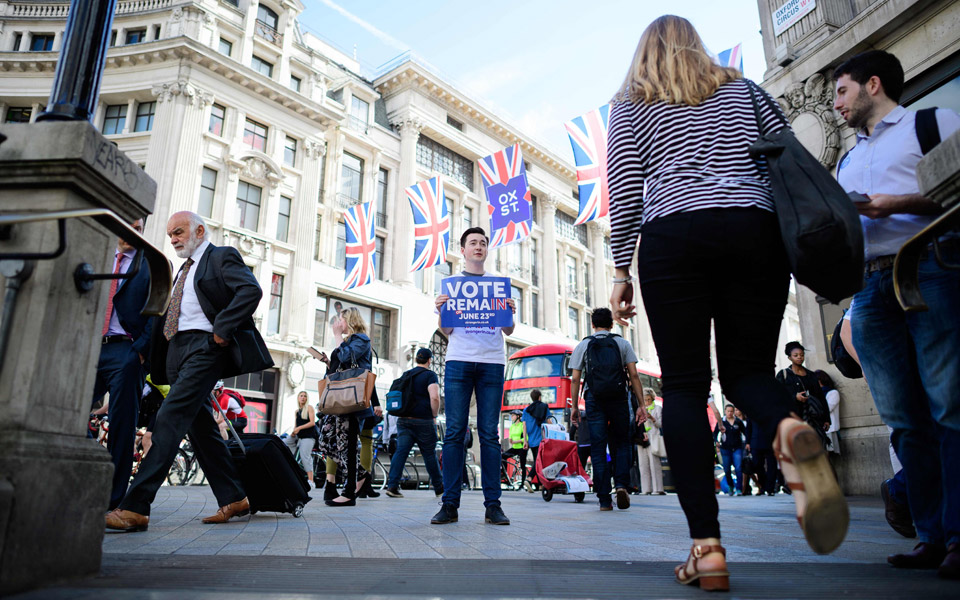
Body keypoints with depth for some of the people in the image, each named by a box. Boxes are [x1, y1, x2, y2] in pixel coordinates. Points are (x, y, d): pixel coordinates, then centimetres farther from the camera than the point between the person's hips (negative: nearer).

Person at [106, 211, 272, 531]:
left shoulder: (222, 256, 0)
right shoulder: (184, 268, 26)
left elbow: (251, 290, -17)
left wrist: (222, 329, -20)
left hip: (203, 346, -9)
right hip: (177, 349, 9)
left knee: (171, 418, -17)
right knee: (200, 426, 7)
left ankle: (135, 507, -17)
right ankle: (233, 499, 14)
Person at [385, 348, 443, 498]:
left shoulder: (406, 375, 15)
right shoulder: (430, 375, -5)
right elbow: (434, 397, -18)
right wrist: (434, 415, -6)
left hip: (404, 420, 5)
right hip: (423, 421, -5)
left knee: (400, 451, -2)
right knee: (429, 454, 7)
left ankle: (392, 486, -14)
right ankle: (439, 488, 20)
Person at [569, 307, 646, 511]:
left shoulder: (583, 345, 9)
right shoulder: (622, 344, 9)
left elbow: (575, 379, 3)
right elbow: (634, 375, 2)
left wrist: (574, 406, 8)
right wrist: (641, 404, 3)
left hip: (594, 400, 0)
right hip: (619, 399, 0)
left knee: (598, 449, 2)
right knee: (621, 444, 13)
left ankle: (604, 500, 1)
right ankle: (621, 484, -8)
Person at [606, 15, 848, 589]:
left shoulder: (631, 103, 15)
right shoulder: (742, 87, 23)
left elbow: (625, 191, 4)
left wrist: (622, 271, 6)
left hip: (675, 237, -2)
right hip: (756, 230, 3)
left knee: (684, 385, -3)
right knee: (748, 368, 10)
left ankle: (707, 547, -10)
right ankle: (790, 426, -28)